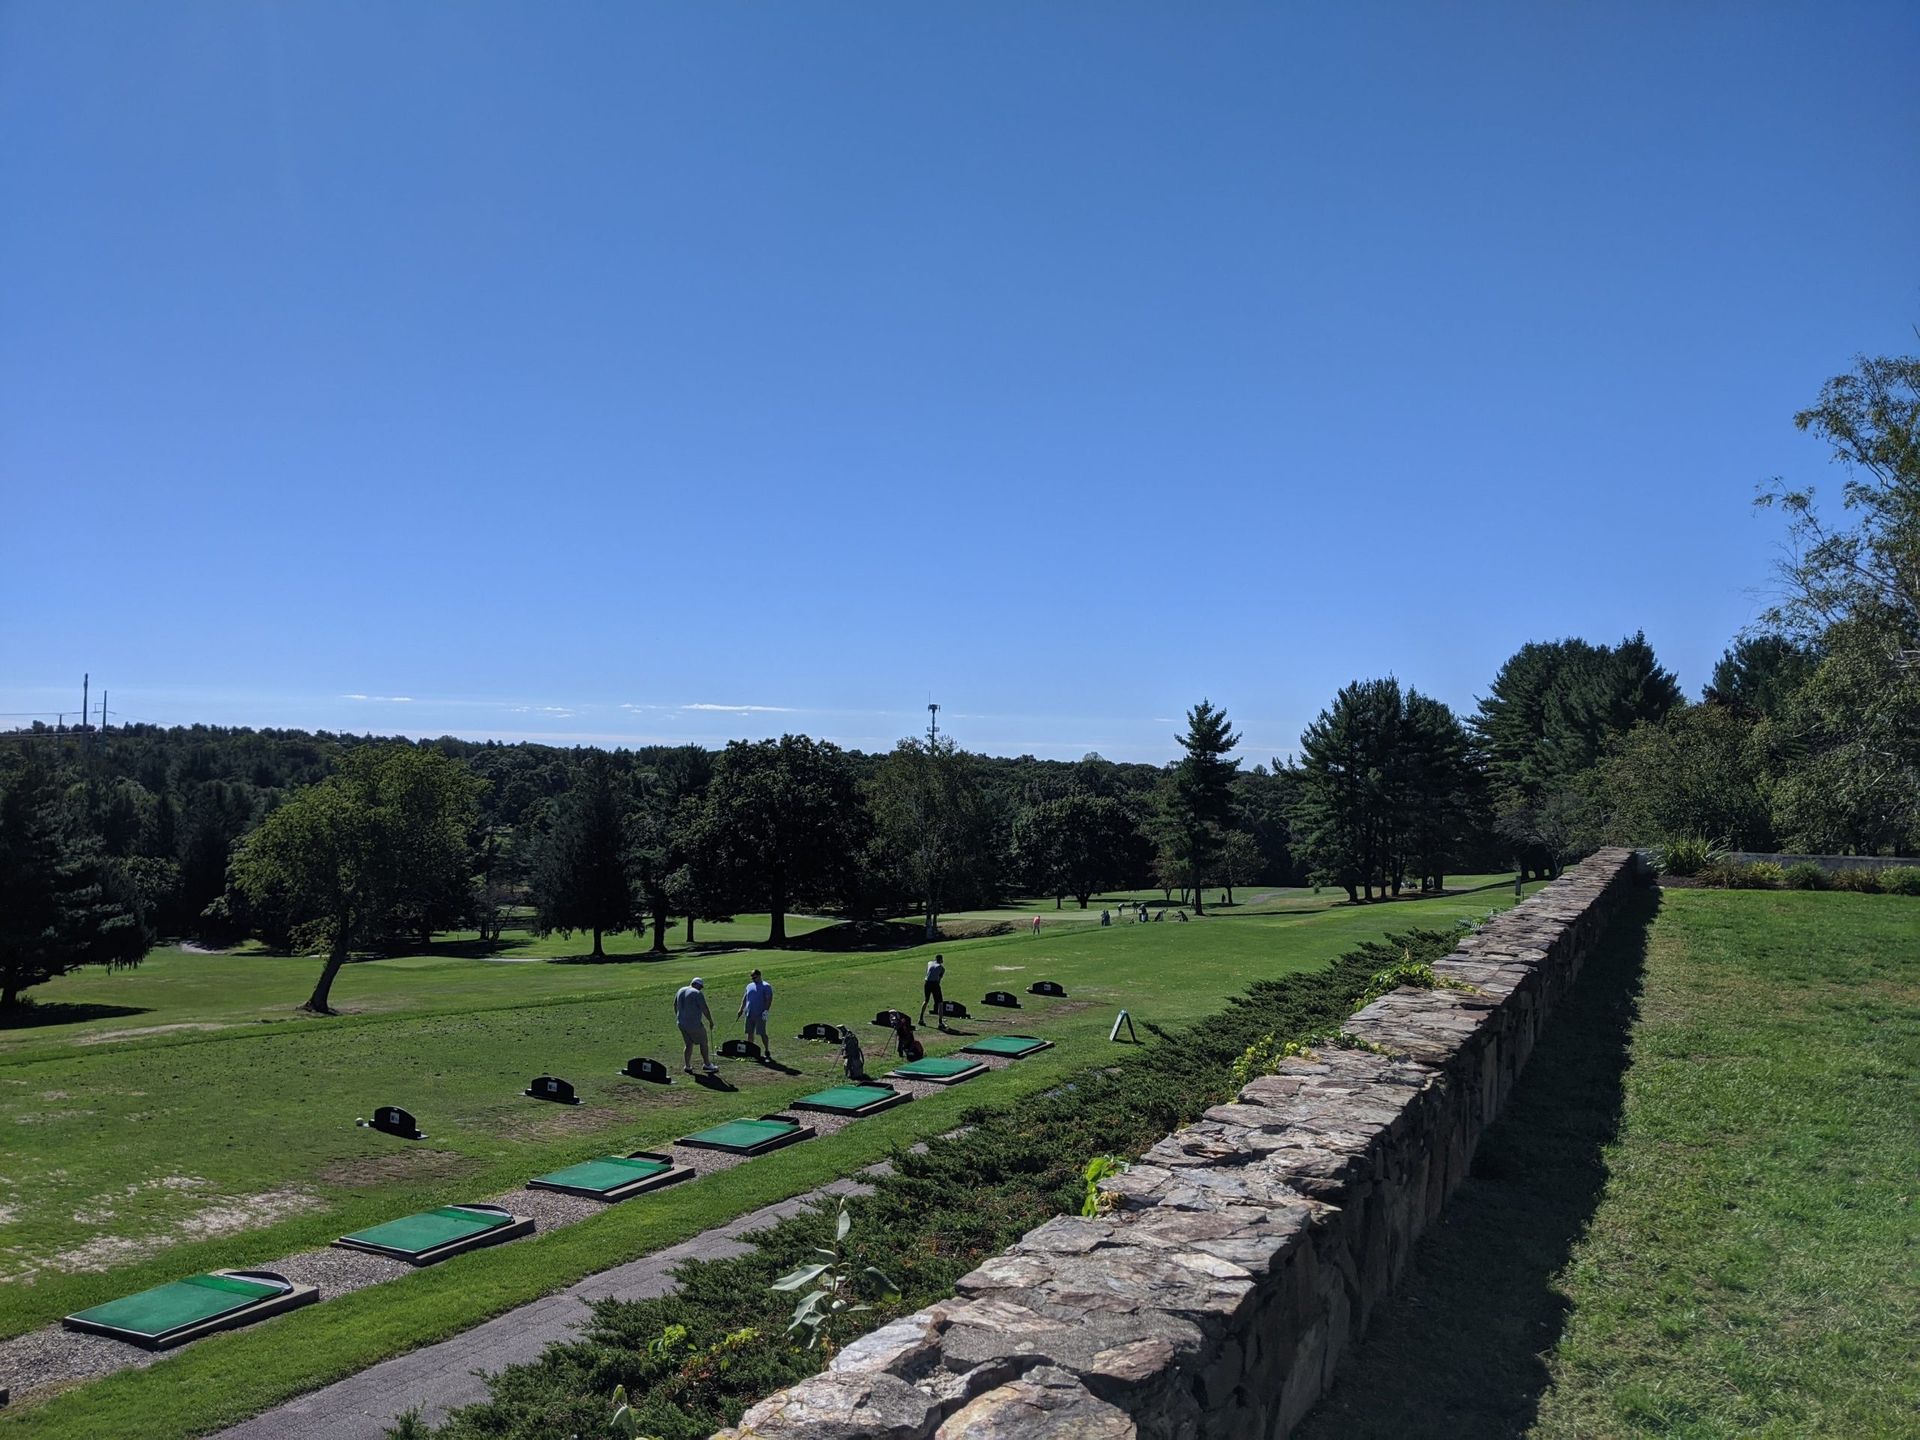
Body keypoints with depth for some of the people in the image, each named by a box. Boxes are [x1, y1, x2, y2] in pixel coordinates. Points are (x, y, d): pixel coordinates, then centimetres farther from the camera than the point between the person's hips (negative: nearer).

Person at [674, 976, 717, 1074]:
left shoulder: (681, 990, 9)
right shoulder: (697, 993, -14)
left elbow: (675, 1005, 19)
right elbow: (704, 1009, -15)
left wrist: (678, 1017, 30)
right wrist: (710, 1021, -4)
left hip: (681, 1023, 7)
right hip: (694, 1024, -7)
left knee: (689, 1044, 17)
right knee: (703, 1043, 8)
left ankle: (687, 1066, 16)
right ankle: (707, 1064, 15)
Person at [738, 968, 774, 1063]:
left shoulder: (766, 986, -4)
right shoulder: (749, 986, 17)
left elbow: (769, 999, -10)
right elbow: (745, 997, 22)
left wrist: (766, 1010, -19)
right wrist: (741, 1008, 14)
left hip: (760, 1015, -6)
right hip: (749, 1014, 7)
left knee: (762, 1033, -7)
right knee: (749, 1033, 9)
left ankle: (767, 1052, 0)